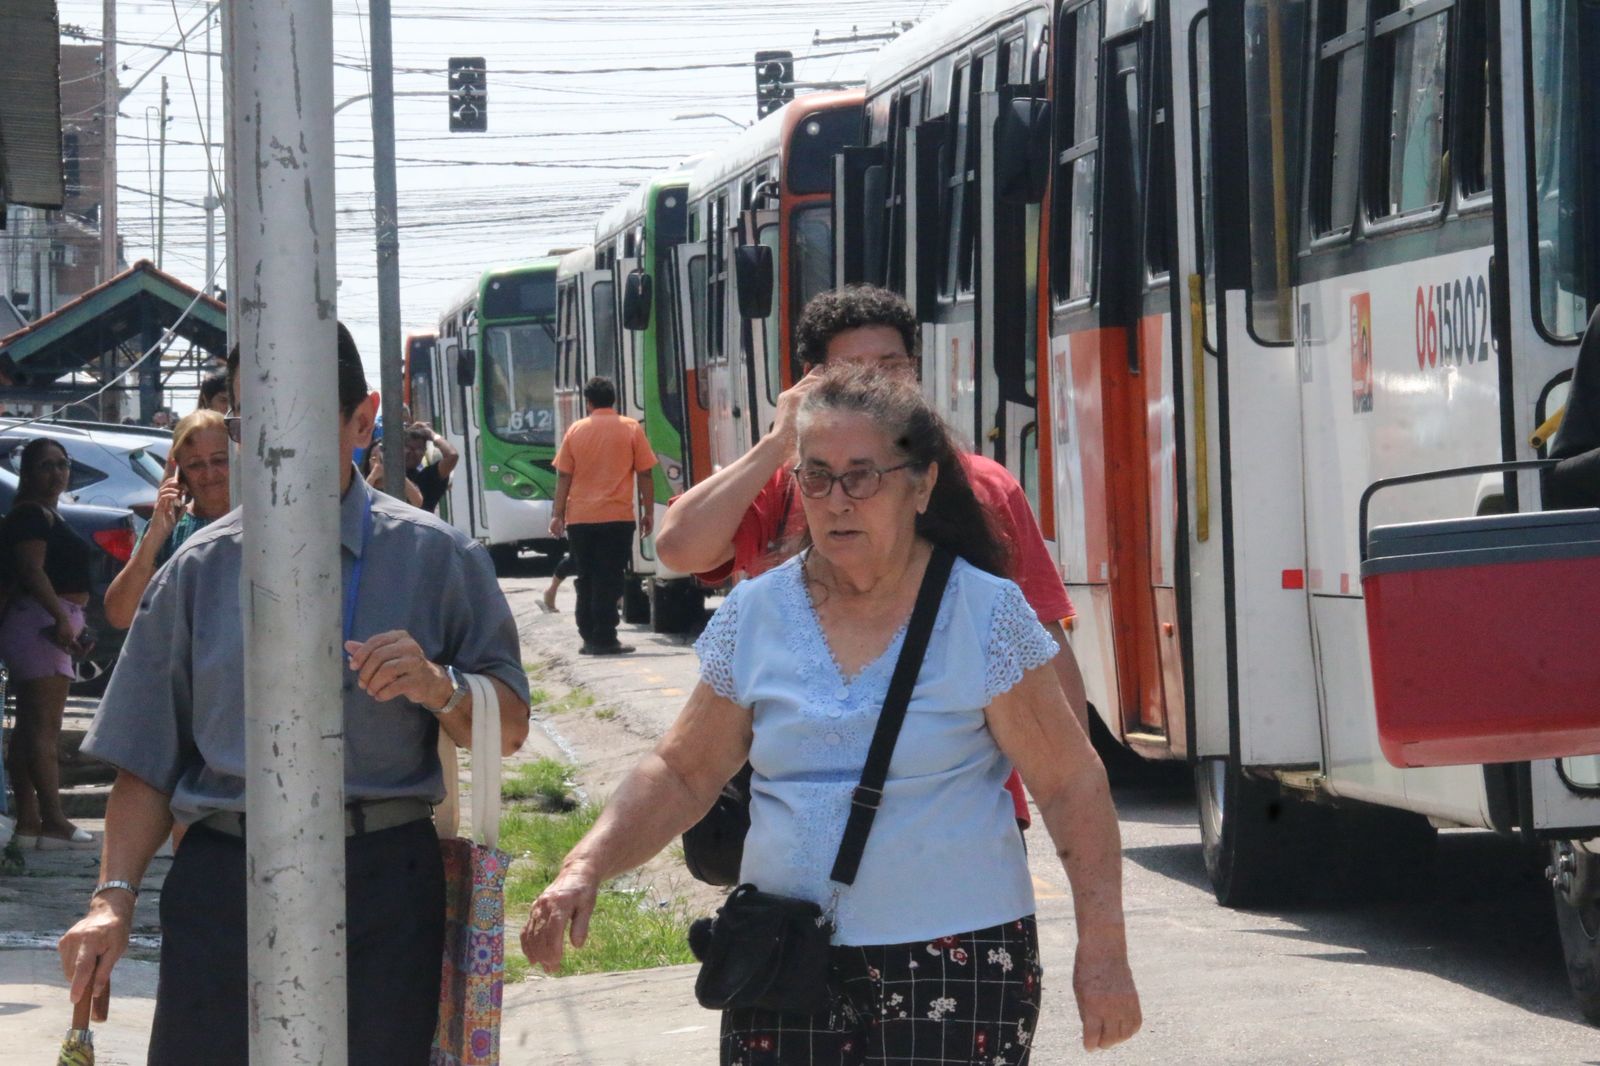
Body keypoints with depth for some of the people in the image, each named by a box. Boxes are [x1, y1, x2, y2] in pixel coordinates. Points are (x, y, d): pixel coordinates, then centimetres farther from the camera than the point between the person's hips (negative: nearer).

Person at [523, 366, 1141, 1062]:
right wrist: (586, 869, -3)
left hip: (956, 968, -3)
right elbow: (682, 775, 12)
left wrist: (1102, 950, -9)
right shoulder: (753, 615, 6)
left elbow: (1070, 784, -3)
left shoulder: (985, 614, -4)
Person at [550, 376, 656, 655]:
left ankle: (589, 637, 13)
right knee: (609, 580, -2)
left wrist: (558, 514, 7)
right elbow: (645, 474, -1)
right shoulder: (631, 429, 0)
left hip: (579, 518, 2)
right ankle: (604, 639, -7)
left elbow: (563, 476, 3)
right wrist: (648, 512, 6)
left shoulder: (575, 430, 4)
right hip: (617, 517, -2)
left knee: (586, 580, 12)